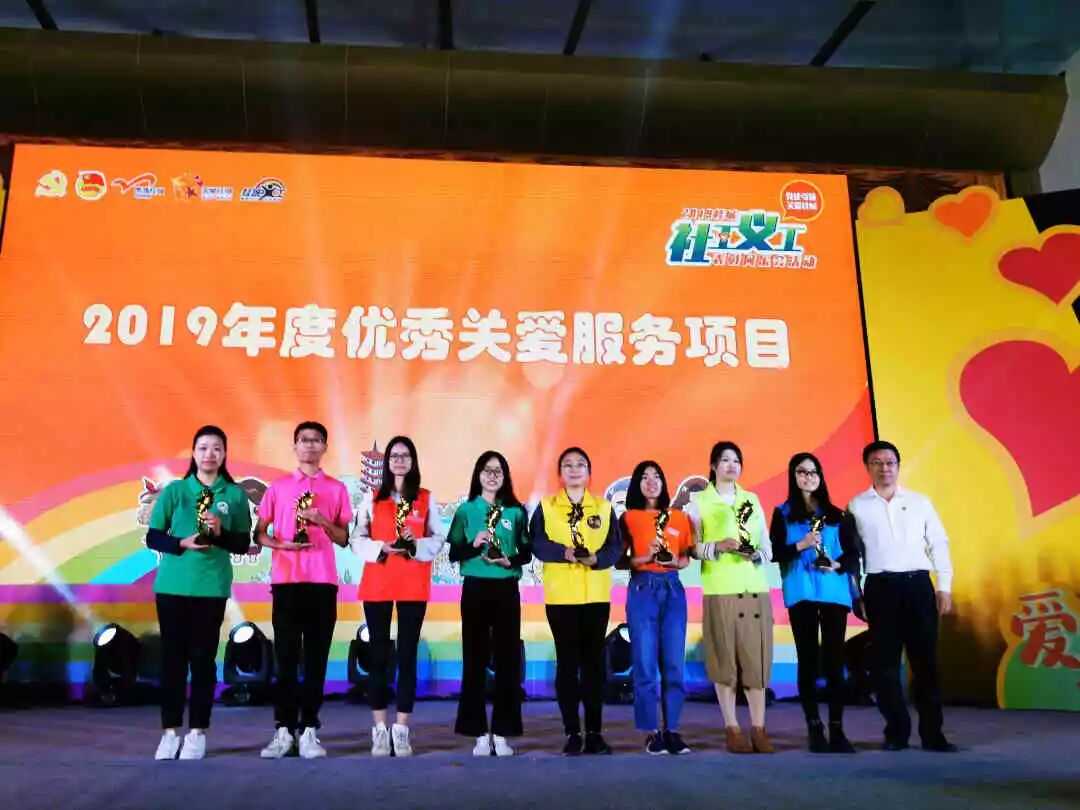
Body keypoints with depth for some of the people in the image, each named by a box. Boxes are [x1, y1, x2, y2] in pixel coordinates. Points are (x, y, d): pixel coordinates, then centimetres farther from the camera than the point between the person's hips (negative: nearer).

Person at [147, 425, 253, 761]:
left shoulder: (235, 495, 2)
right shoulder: (174, 490, 2)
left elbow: (243, 544, 4)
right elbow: (152, 537, 2)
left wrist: (220, 533, -14)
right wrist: (183, 543, -15)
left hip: (212, 586, 0)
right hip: (172, 585, 1)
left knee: (203, 658, 3)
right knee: (173, 657, 5)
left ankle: (197, 732, 11)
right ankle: (170, 731, 14)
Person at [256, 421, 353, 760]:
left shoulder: (336, 488, 9)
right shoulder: (278, 487, 10)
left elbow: (344, 539, 9)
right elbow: (260, 533, 10)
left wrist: (323, 522, -10)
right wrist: (281, 544, -10)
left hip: (322, 580, 0)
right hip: (286, 579, 0)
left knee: (316, 656, 0)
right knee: (286, 656, 0)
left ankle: (308, 730, 4)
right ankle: (284, 730, 5)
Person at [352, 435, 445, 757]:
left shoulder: (427, 499, 7)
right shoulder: (371, 498, 8)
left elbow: (438, 539, 4)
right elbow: (357, 539, 3)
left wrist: (416, 545, -15)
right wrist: (380, 548, -15)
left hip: (413, 586, 0)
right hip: (377, 584, 0)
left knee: (408, 655, 0)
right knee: (378, 655, 2)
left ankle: (401, 730, 4)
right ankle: (379, 730, 8)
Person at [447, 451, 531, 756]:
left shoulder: (516, 511, 6)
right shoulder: (466, 510, 5)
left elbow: (526, 553, 7)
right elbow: (453, 553, 2)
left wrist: (510, 561, -13)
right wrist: (474, 545, -16)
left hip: (506, 589, 1)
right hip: (475, 588, -1)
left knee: (507, 659, 1)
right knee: (475, 659, 1)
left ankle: (502, 733, 8)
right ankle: (480, 733, 9)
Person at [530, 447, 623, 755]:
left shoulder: (604, 508, 9)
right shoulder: (545, 507, 5)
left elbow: (616, 546, 1)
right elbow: (537, 544, -7)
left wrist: (596, 558, -19)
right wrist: (565, 552, -23)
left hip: (596, 596, 1)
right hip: (560, 596, -1)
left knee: (594, 661, 3)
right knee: (567, 662, 2)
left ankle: (595, 732, 11)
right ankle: (572, 732, 10)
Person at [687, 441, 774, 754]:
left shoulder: (752, 499, 16)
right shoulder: (699, 501, 6)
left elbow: (767, 547, 14)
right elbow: (691, 546, 1)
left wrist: (757, 554, -7)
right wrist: (717, 547, -15)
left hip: (755, 589, 3)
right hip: (719, 590, -2)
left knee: (757, 658, -1)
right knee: (725, 659, -2)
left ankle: (759, 729, 6)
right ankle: (732, 729, 7)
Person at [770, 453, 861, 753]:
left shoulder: (836, 514, 12)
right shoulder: (782, 513, 8)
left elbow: (853, 551, 8)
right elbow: (774, 552, 1)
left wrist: (837, 565, -11)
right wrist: (801, 545, -14)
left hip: (835, 591, 1)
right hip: (801, 593, -1)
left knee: (834, 659, -1)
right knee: (808, 659, 1)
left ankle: (837, 729, 4)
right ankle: (814, 729, 7)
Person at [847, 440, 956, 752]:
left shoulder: (920, 502, 10)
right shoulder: (856, 506, 6)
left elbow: (939, 544, 9)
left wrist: (945, 587, 2)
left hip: (918, 584, 1)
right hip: (881, 587, -1)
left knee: (925, 659, 1)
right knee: (886, 662, 3)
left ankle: (932, 732, 8)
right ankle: (896, 732, 12)